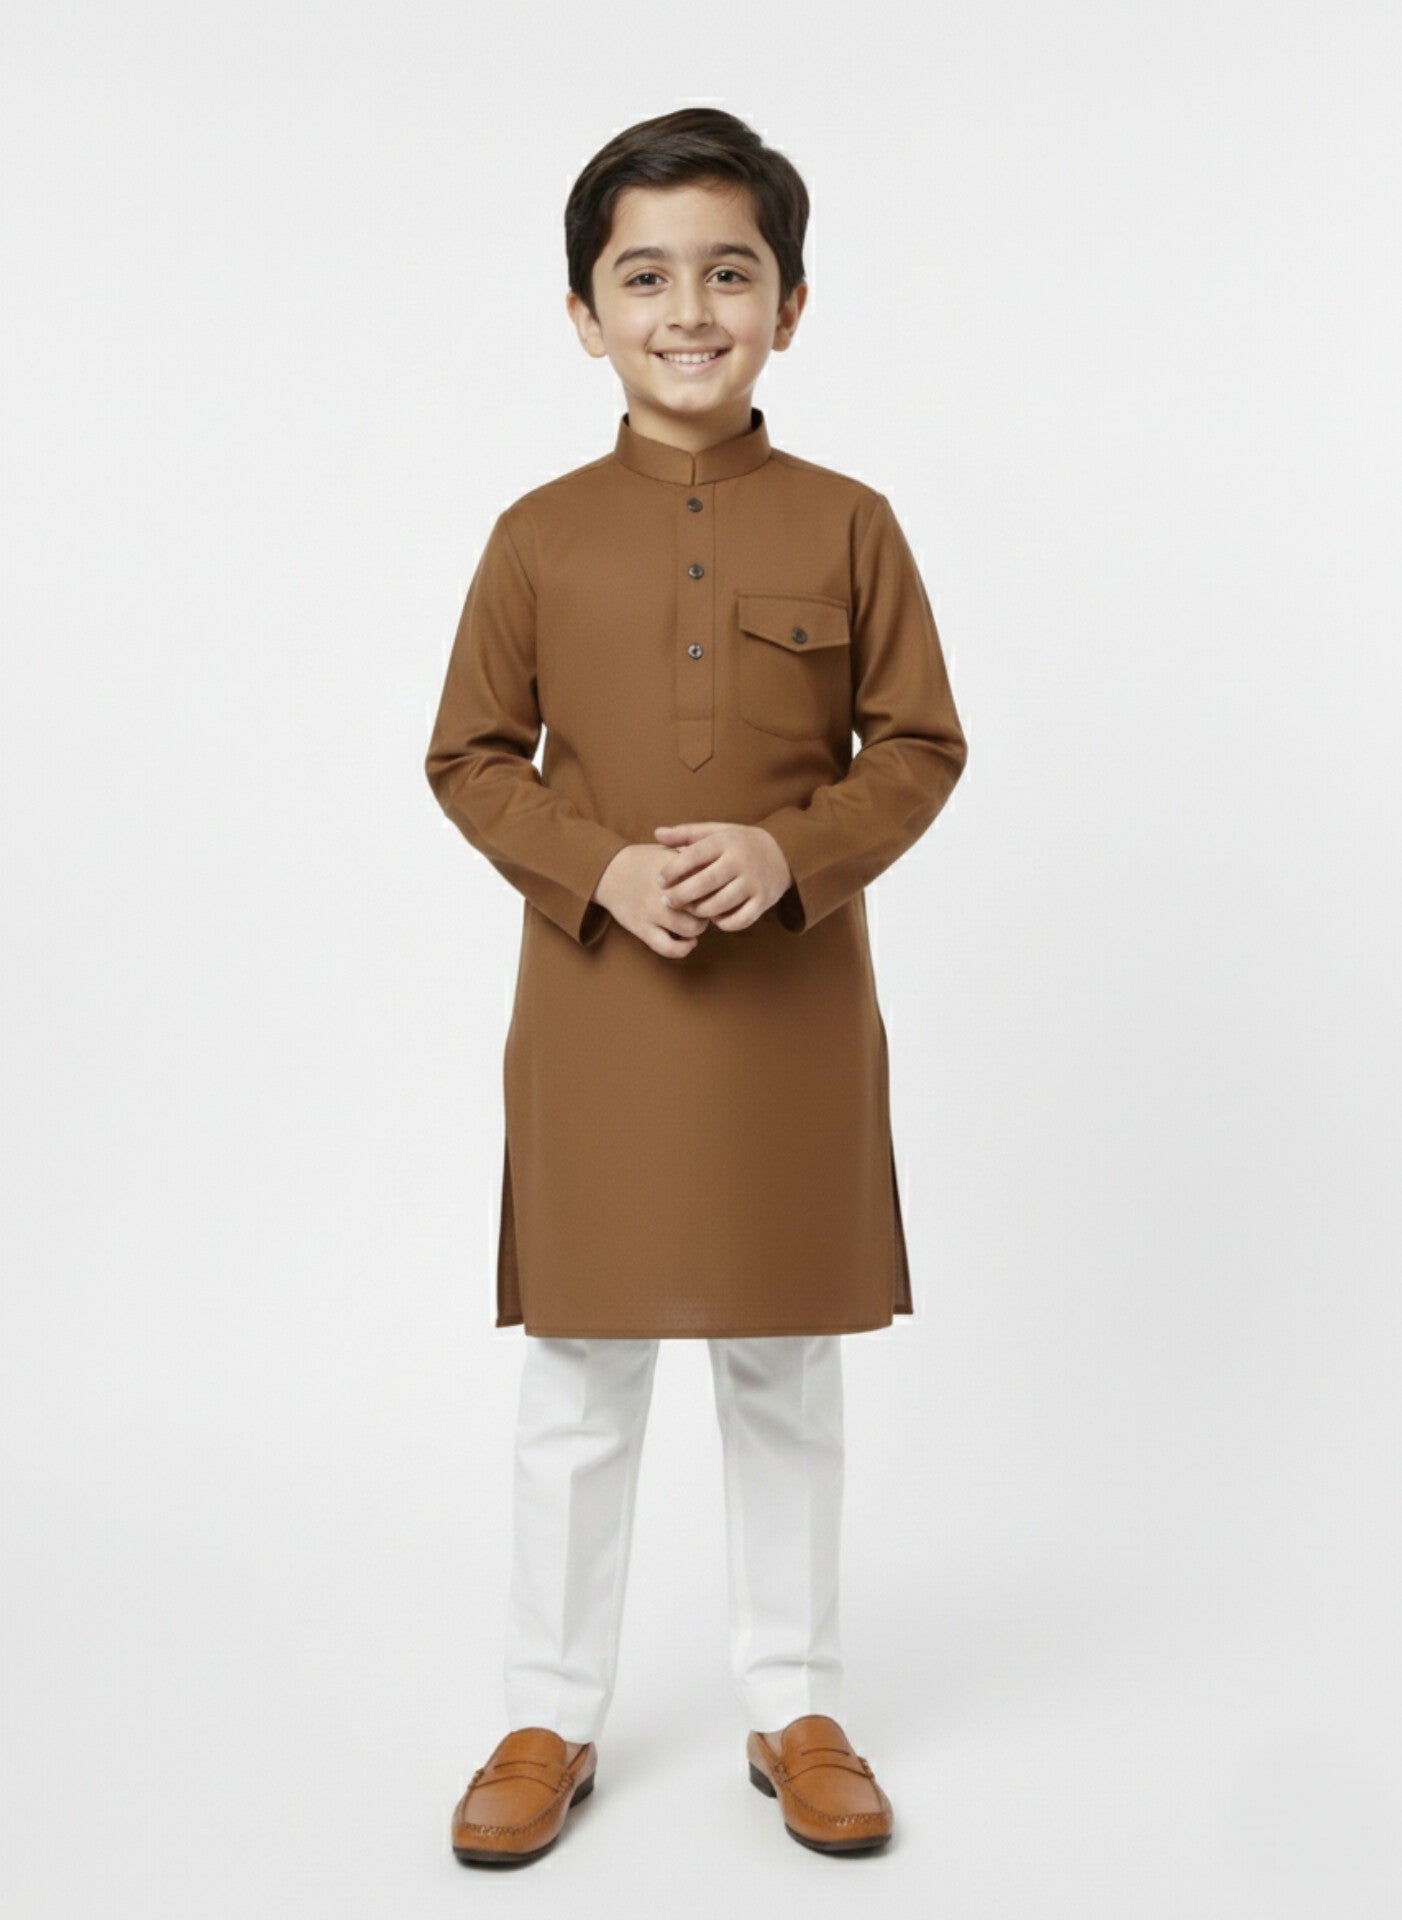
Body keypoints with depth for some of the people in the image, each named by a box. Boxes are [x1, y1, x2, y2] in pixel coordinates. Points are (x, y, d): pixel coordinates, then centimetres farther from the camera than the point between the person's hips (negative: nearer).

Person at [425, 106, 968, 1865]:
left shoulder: (848, 525, -1)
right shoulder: (541, 534, -1)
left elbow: (920, 744, 1)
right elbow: (471, 757, 3)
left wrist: (791, 852, -16)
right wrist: (598, 865, -15)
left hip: (797, 1013, 0)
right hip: (593, 1013, 0)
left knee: (787, 1377, 12)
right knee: (577, 1386, 10)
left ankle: (794, 1708, 30)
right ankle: (551, 1717, 27)